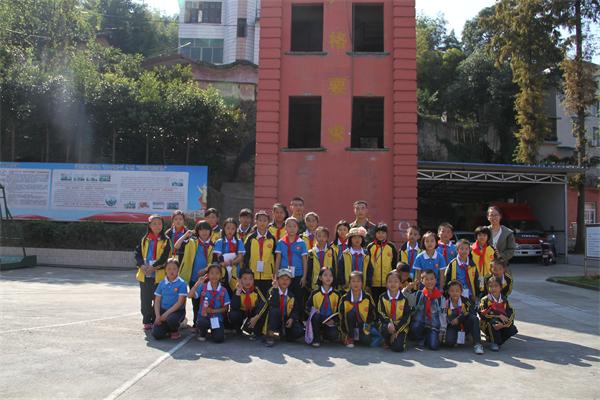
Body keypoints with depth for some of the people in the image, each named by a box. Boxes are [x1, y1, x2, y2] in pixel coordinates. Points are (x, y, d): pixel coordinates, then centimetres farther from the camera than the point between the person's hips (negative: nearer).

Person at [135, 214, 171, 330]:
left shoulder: (165, 241, -1)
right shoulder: (144, 240, 10)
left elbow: (164, 257, -10)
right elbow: (138, 253, 5)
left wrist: (153, 267, -18)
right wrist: (142, 265, -12)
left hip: (159, 274, -3)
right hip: (144, 274, 3)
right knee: (145, 299, 8)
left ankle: (156, 321, 12)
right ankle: (147, 321, 18)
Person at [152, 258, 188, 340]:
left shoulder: (181, 283, -8)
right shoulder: (162, 283, 6)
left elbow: (180, 302, -14)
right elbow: (157, 301, 6)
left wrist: (166, 314, -18)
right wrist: (158, 316, -9)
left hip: (177, 311, -4)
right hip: (163, 310, 4)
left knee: (171, 319, -38)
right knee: (156, 334, -16)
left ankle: (175, 332, -2)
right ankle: (168, 329, 20)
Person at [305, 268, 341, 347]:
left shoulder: (336, 294, 2)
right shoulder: (315, 293, 0)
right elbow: (307, 307, 4)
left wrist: (334, 320, -12)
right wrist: (313, 311, -18)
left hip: (330, 322, 1)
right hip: (317, 320, -1)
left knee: (333, 336, -27)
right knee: (316, 315, -35)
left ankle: (323, 334, 11)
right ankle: (316, 339, -15)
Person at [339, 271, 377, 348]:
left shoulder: (367, 297, -4)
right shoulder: (344, 299, -7)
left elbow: (372, 314, 5)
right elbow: (341, 317, -3)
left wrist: (368, 326, -5)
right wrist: (344, 333, -4)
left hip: (363, 326, 1)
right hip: (350, 327, -1)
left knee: (367, 341, -27)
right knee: (351, 312, -30)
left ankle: (356, 338, 11)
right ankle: (350, 338, -14)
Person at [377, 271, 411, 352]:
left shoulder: (404, 298, -2)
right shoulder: (382, 297, 0)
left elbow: (406, 317, -5)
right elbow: (381, 313, -7)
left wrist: (396, 330, -14)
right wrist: (389, 323, -27)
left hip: (400, 326, -1)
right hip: (386, 324, 1)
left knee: (398, 348, -23)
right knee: (385, 329, -36)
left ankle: (399, 339, 13)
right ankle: (389, 341, -2)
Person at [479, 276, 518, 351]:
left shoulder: (504, 300, 5)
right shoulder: (485, 300, -5)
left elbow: (511, 314, -6)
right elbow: (483, 314, -19)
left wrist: (503, 324, -25)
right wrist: (499, 316, -24)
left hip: (501, 326, 4)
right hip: (488, 326, -4)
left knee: (512, 330, -21)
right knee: (493, 321, -34)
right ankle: (493, 342, -15)